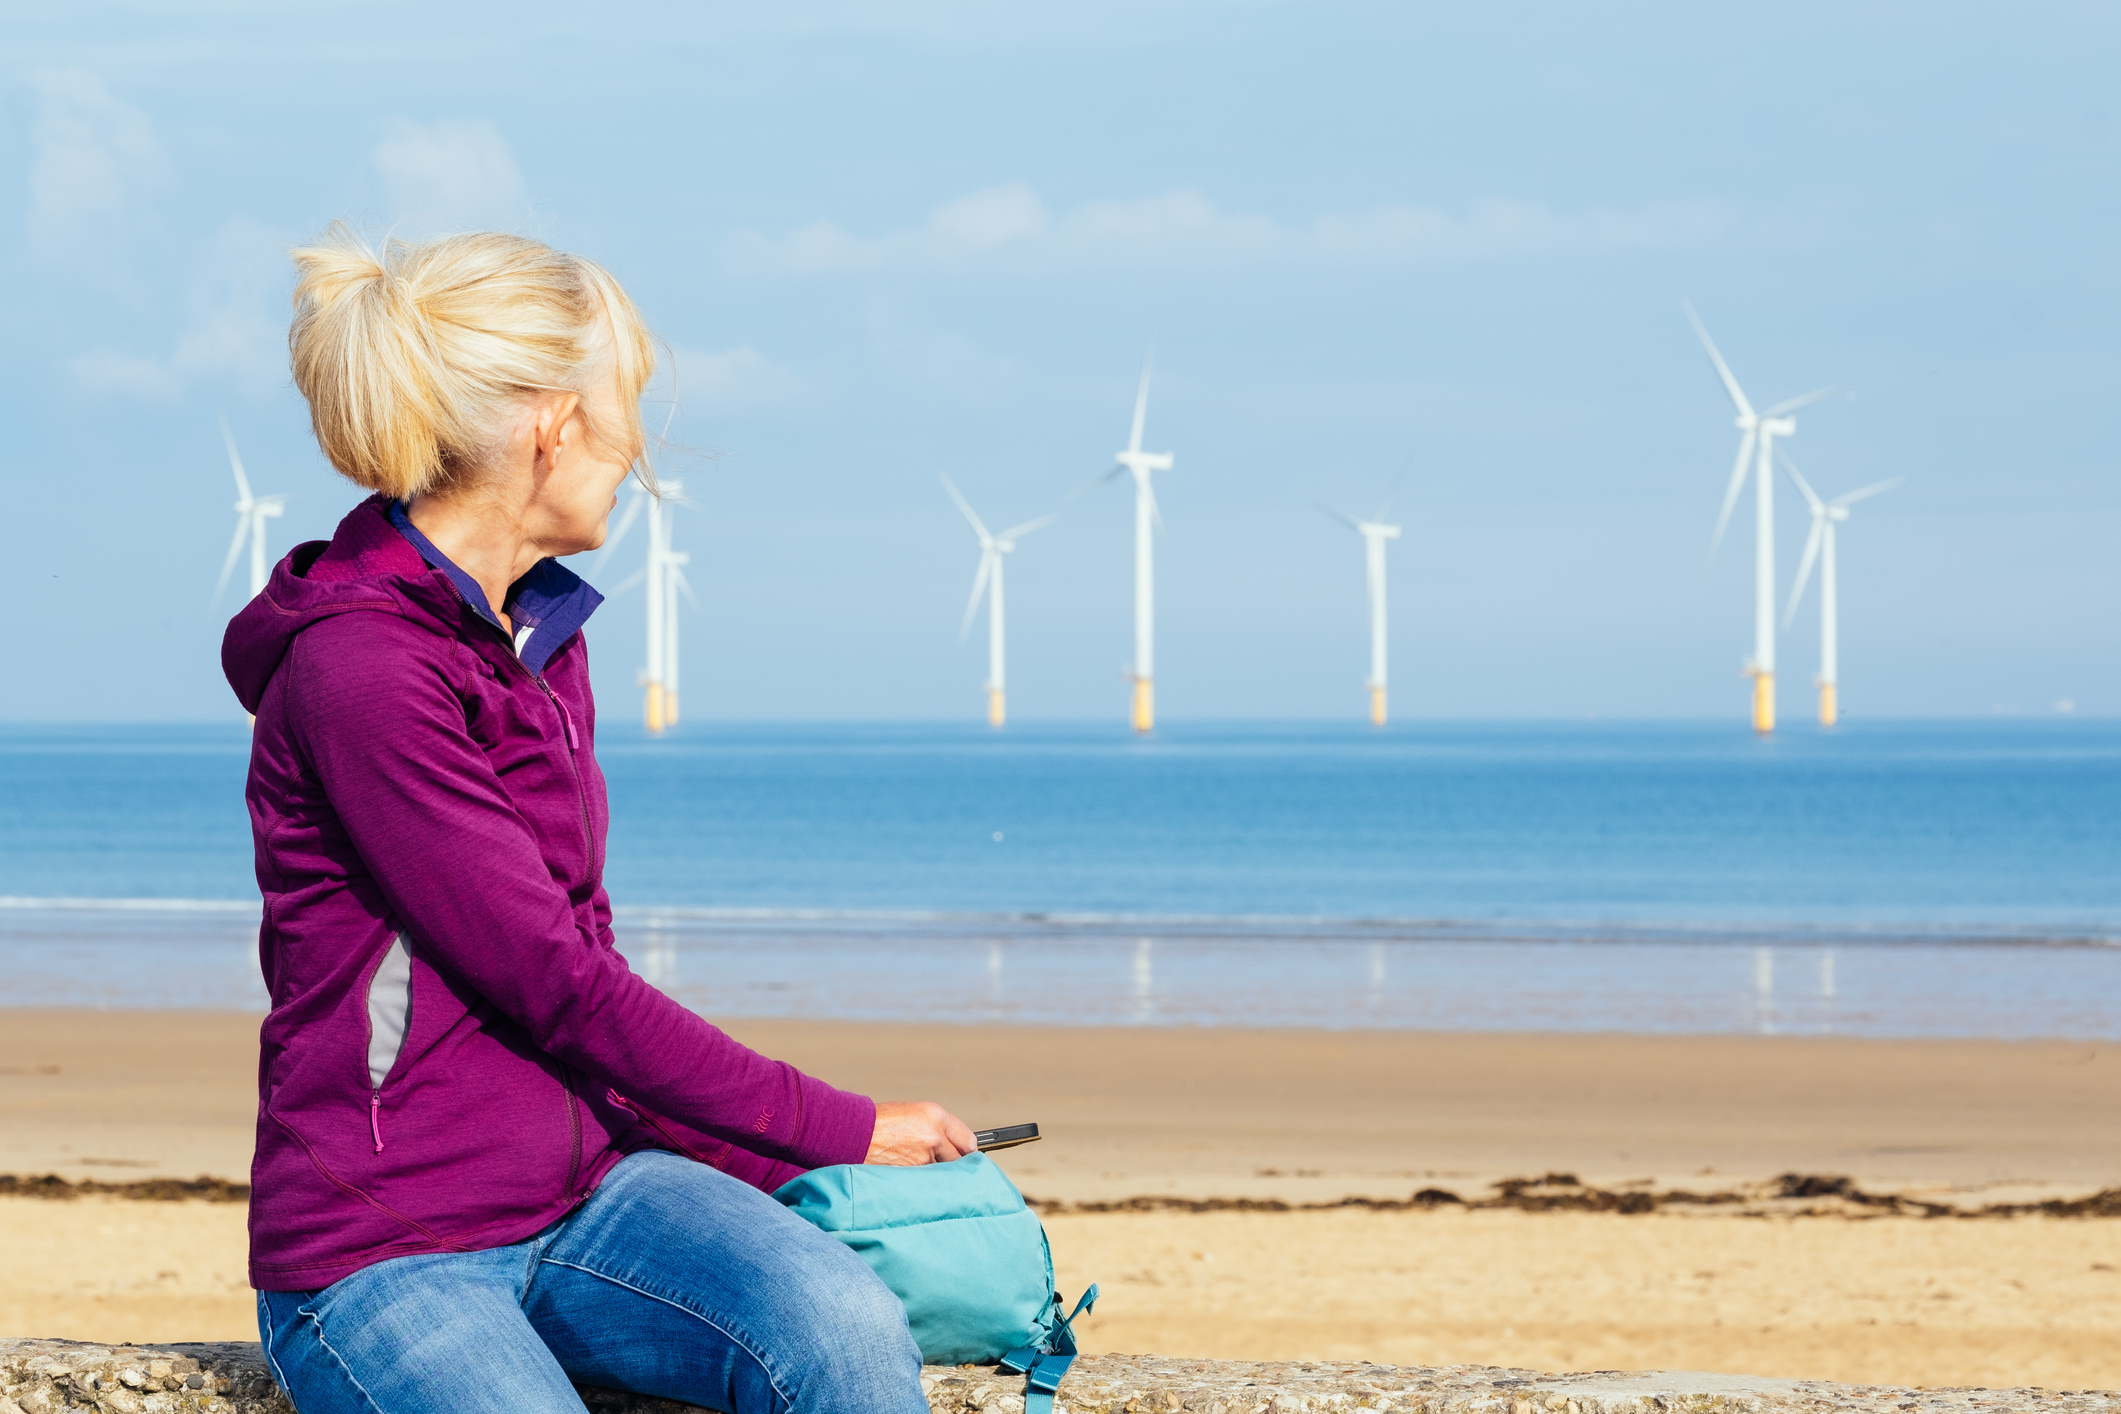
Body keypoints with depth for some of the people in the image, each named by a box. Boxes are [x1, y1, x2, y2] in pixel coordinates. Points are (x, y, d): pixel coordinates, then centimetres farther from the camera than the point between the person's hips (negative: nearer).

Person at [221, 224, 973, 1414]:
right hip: (386, 1255, -7)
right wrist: (841, 1132, -8)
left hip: (586, 1187, 7)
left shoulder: (544, 638, 14)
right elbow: (556, 985, -15)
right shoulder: (358, 668, -15)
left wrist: (769, 1165, 7)